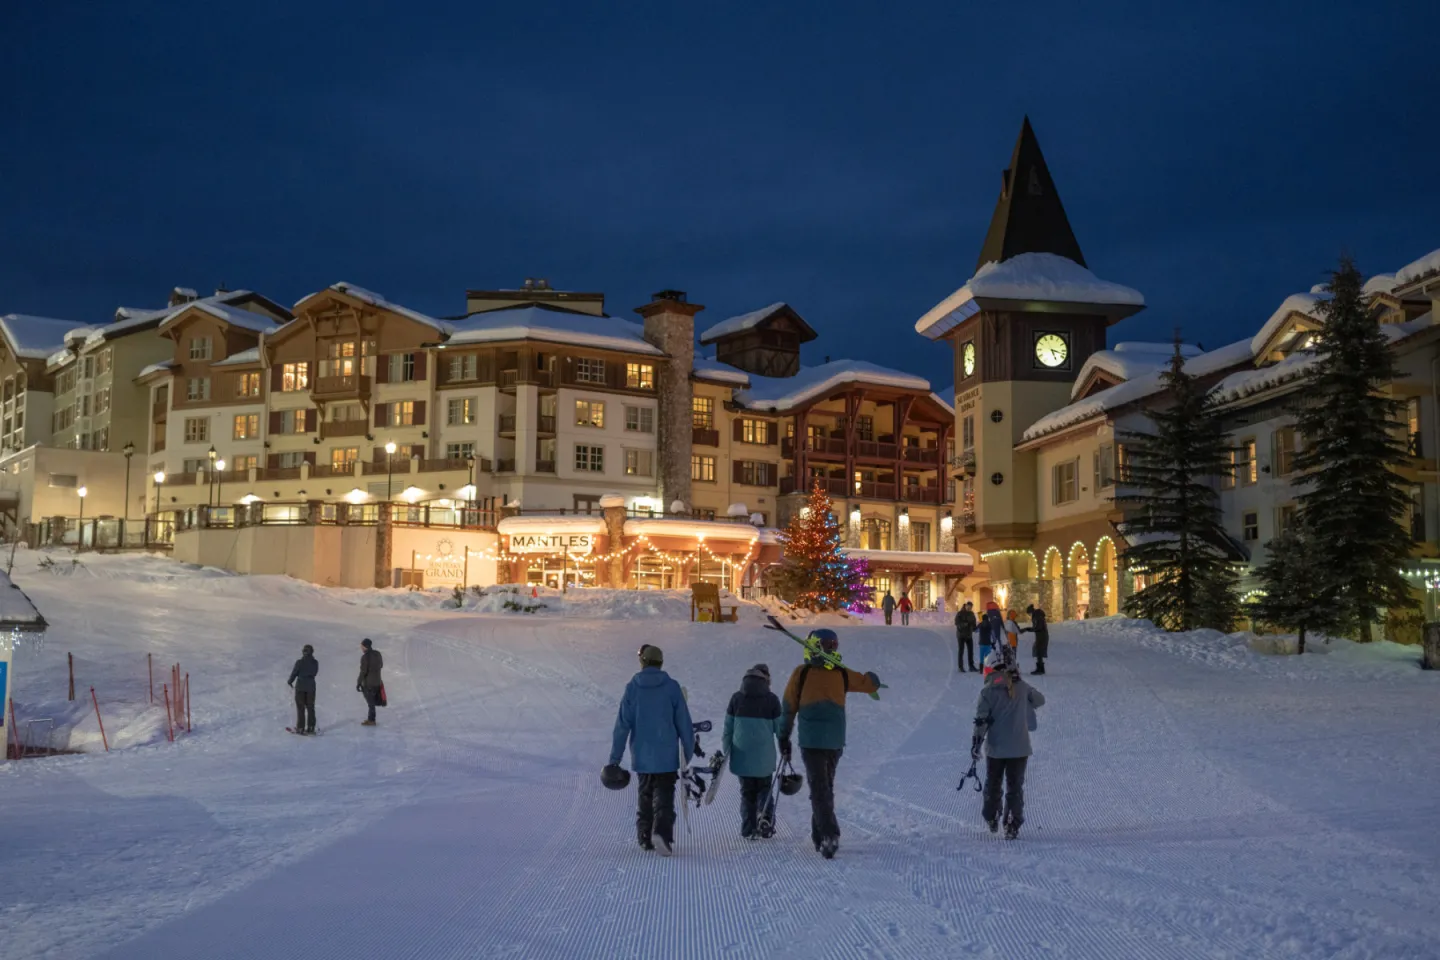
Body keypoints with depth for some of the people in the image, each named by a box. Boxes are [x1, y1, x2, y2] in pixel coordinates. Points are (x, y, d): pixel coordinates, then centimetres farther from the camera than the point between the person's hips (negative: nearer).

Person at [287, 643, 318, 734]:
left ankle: (300, 728, 9)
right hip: (311, 686, 3)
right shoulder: (315, 663, -6)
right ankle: (310, 727, 14)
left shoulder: (299, 662, -16)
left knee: (300, 707, 7)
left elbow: (294, 673, -7)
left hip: (300, 686, -3)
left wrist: (290, 681, 12)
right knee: (310, 707, 12)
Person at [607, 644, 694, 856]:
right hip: (667, 757, -2)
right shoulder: (672, 687, -4)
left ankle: (645, 838, 20)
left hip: (642, 756, 2)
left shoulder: (632, 688, -2)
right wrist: (689, 752, 7)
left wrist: (615, 758, 0)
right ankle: (662, 833, -22)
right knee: (664, 797, -1)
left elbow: (622, 725, -4)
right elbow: (684, 723, -3)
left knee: (645, 795, 17)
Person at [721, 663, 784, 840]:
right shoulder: (772, 699, -2)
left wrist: (725, 752, 12)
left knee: (747, 792, 10)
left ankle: (748, 830, 6)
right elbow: (780, 728, 4)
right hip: (764, 756, -1)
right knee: (764, 790, 14)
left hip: (742, 755, 1)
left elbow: (728, 728, 6)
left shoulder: (737, 698, 3)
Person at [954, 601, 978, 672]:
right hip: (961, 635, -5)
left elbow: (973, 623, 14)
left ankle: (971, 666, 10)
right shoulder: (960, 613, -9)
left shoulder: (971, 614, 8)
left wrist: (974, 628, -6)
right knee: (961, 651, -3)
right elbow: (957, 623, -16)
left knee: (970, 650, 4)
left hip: (969, 635, 5)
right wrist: (964, 624, -33)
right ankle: (961, 667, 0)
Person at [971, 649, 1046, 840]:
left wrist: (976, 743, -7)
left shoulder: (988, 690, -8)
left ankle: (991, 819, 31)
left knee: (992, 784, 18)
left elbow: (981, 719, -12)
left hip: (995, 747, -1)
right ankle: (1012, 826, -1)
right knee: (1015, 787, 5)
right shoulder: (1021, 686, 0)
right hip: (1020, 747, 1)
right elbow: (1040, 700, 17)